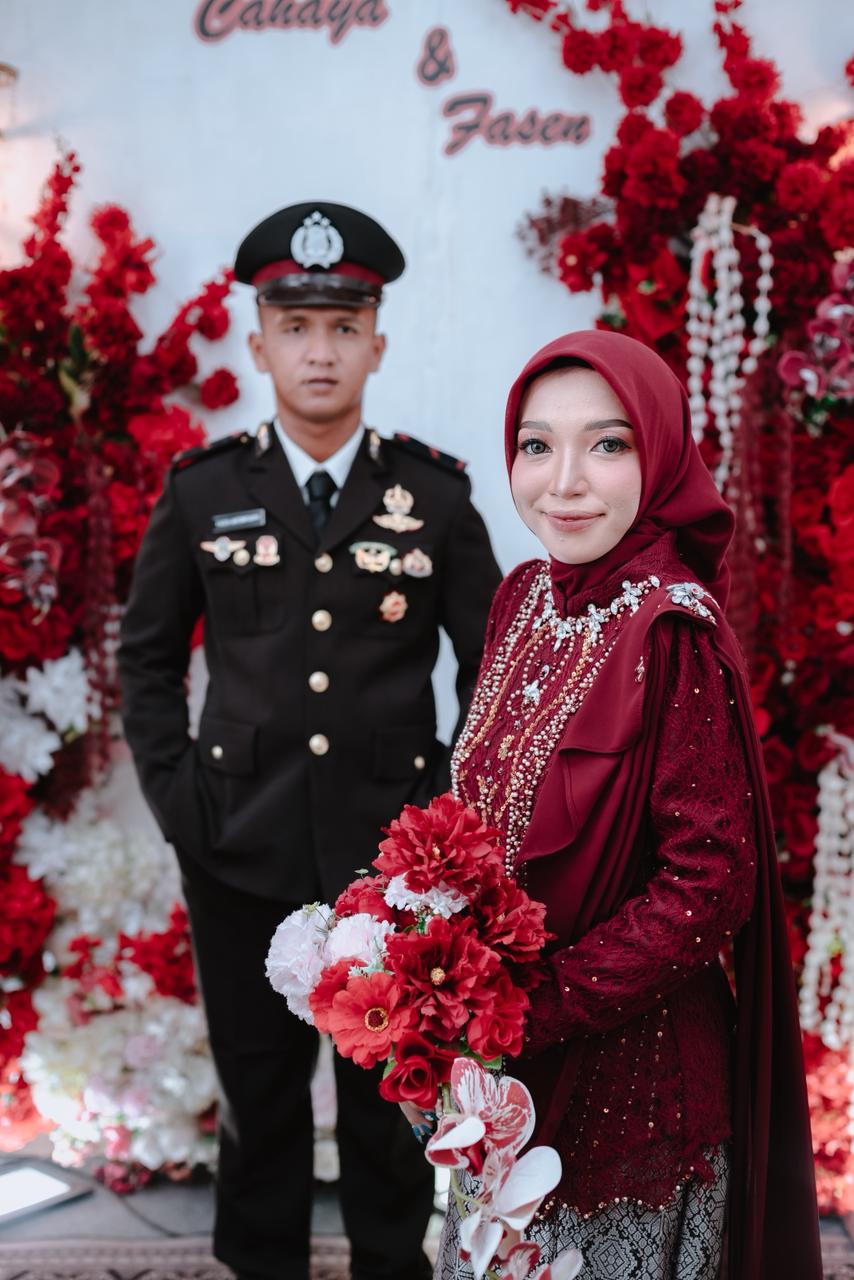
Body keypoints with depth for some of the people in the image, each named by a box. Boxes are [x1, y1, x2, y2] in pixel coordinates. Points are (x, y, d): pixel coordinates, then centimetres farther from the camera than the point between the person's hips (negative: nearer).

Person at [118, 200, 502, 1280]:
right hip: (242, 853, 1)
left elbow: (492, 663, 4)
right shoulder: (203, 491, -1)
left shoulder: (435, 493, -2)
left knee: (391, 1090, 14)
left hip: (394, 851, 0)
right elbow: (147, 653, 7)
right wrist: (173, 795, 0)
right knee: (260, 1089, 14)